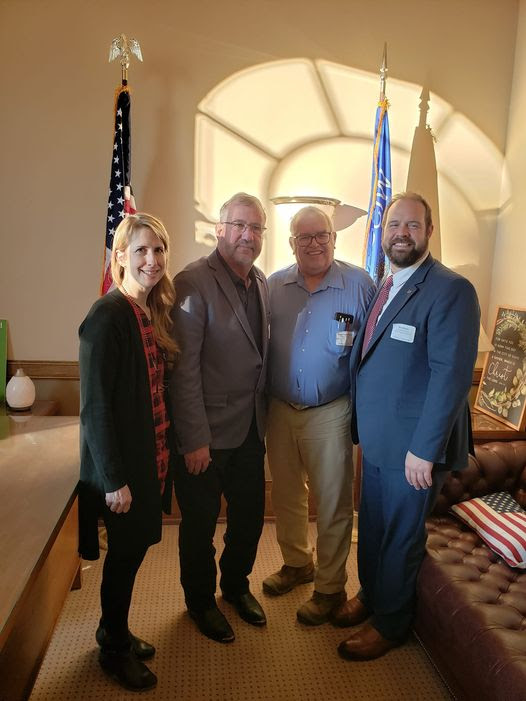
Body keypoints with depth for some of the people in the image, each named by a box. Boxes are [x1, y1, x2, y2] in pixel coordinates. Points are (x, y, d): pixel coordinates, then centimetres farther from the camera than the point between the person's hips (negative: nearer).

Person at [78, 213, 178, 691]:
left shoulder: (156, 312, 5)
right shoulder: (108, 316, -20)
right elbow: (95, 405, -20)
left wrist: (163, 453, 8)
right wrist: (113, 479, -18)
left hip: (152, 456, 7)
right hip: (123, 464, -7)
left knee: (134, 549, 19)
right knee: (126, 553, 10)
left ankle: (115, 632, 42)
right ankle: (115, 650, 35)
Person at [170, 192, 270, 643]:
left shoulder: (261, 282, 6)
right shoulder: (193, 283, -16)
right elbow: (184, 369, -19)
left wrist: (264, 416, 8)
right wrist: (195, 439, -18)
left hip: (251, 427, 7)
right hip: (208, 432, -6)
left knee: (250, 514, 20)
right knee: (201, 522, 13)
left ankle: (236, 585, 46)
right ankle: (201, 601, 39)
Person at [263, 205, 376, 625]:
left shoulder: (359, 285, -8)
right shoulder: (273, 287, 1)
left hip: (330, 414, -4)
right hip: (279, 410, 4)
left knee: (332, 504, 9)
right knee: (285, 496, 20)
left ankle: (331, 587, 30)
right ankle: (297, 563, 44)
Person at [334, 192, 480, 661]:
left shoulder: (451, 291, -16)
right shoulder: (384, 287, 9)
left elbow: (451, 375, -21)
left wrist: (424, 451, -21)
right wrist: (361, 426, 10)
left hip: (413, 447, -7)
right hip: (375, 441, 7)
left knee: (401, 536, 12)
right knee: (371, 527, 22)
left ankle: (389, 622, 35)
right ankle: (369, 595, 47)